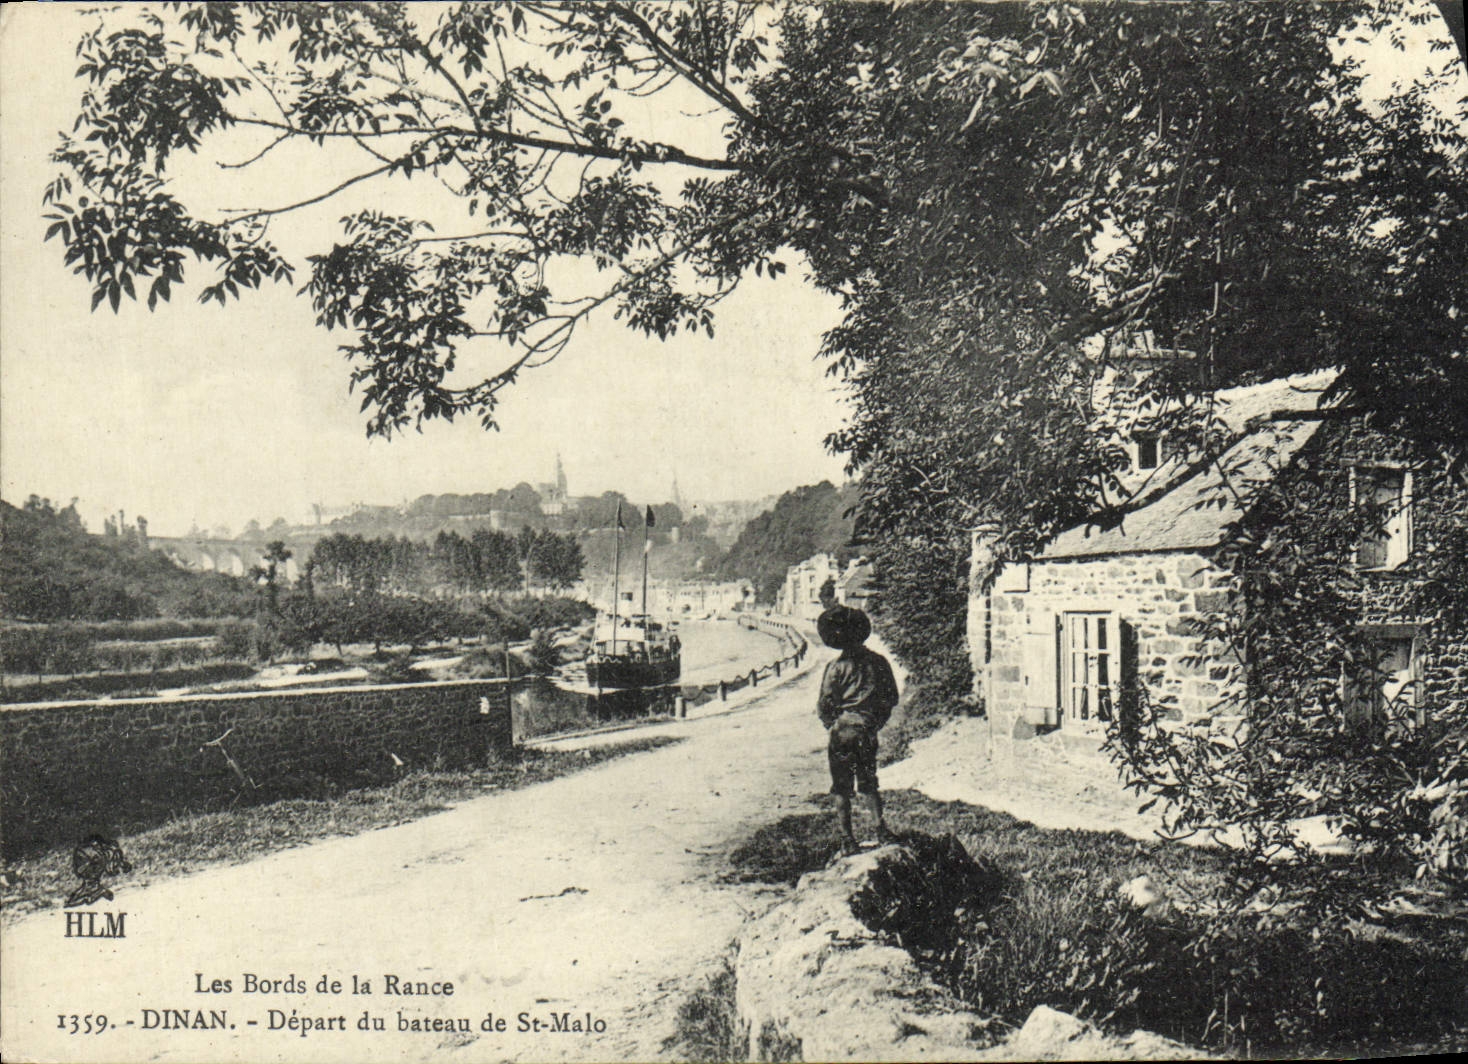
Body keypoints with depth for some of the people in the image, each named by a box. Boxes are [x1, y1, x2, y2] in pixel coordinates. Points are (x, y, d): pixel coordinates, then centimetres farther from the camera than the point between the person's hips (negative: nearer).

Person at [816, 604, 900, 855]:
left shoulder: (838, 667, -13)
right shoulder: (879, 662, -1)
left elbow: (824, 705, -10)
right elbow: (892, 698, 6)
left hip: (842, 732, -4)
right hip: (869, 733, 4)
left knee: (841, 788, 7)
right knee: (868, 783, 20)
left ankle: (848, 840, 7)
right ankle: (880, 827, 8)